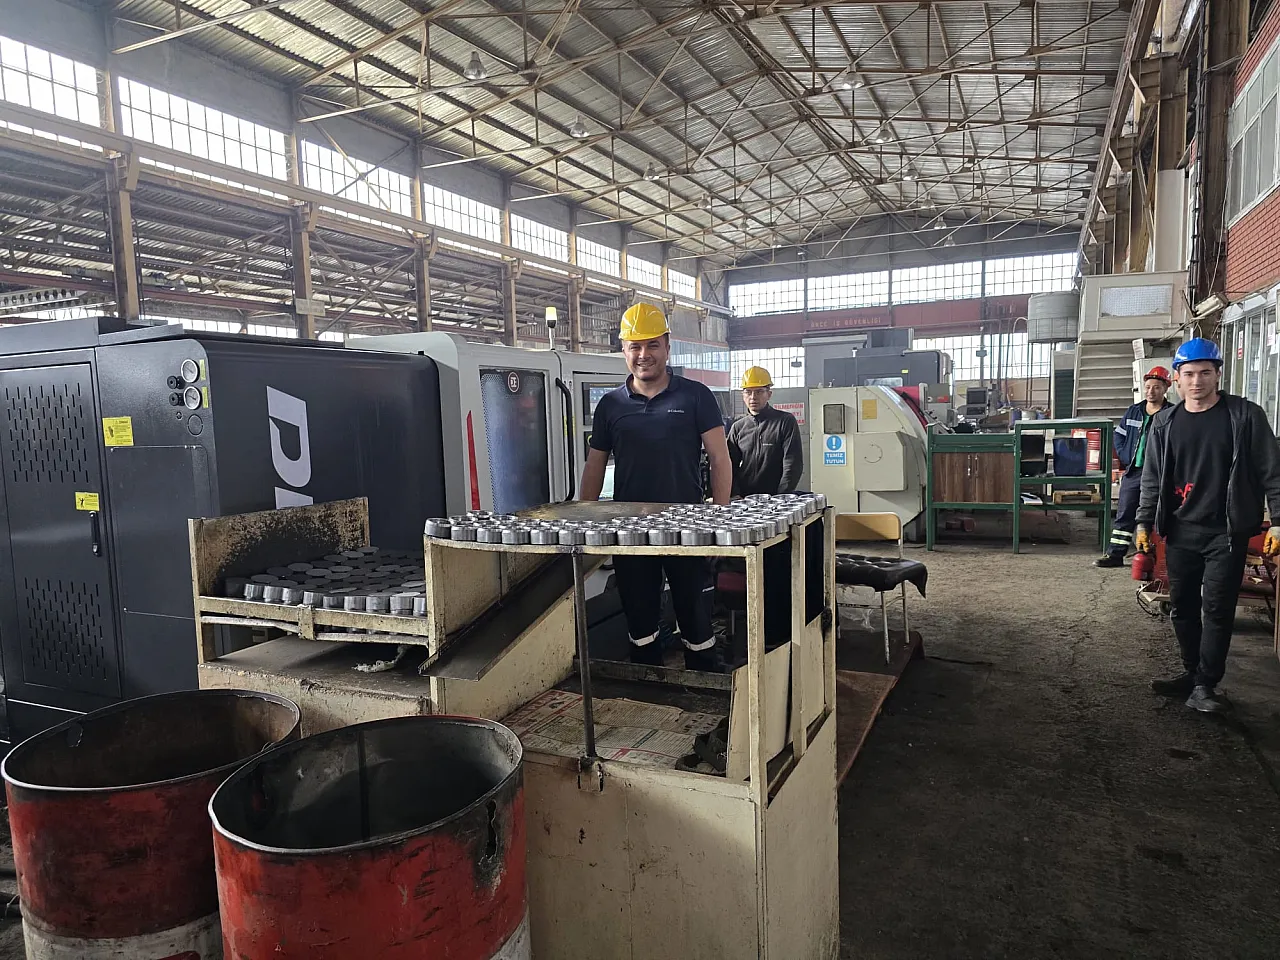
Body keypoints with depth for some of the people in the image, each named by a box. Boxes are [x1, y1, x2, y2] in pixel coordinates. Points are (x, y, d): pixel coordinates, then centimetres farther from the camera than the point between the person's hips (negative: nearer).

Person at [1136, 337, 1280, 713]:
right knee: (1182, 606, 10)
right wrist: (1144, 523, 6)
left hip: (1226, 532, -3)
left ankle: (1205, 685, 6)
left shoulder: (1245, 415, -2)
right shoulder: (1164, 423, 7)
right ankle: (1191, 672, 25)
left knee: (1217, 608, -3)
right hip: (1180, 531, 4)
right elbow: (1153, 479, 10)